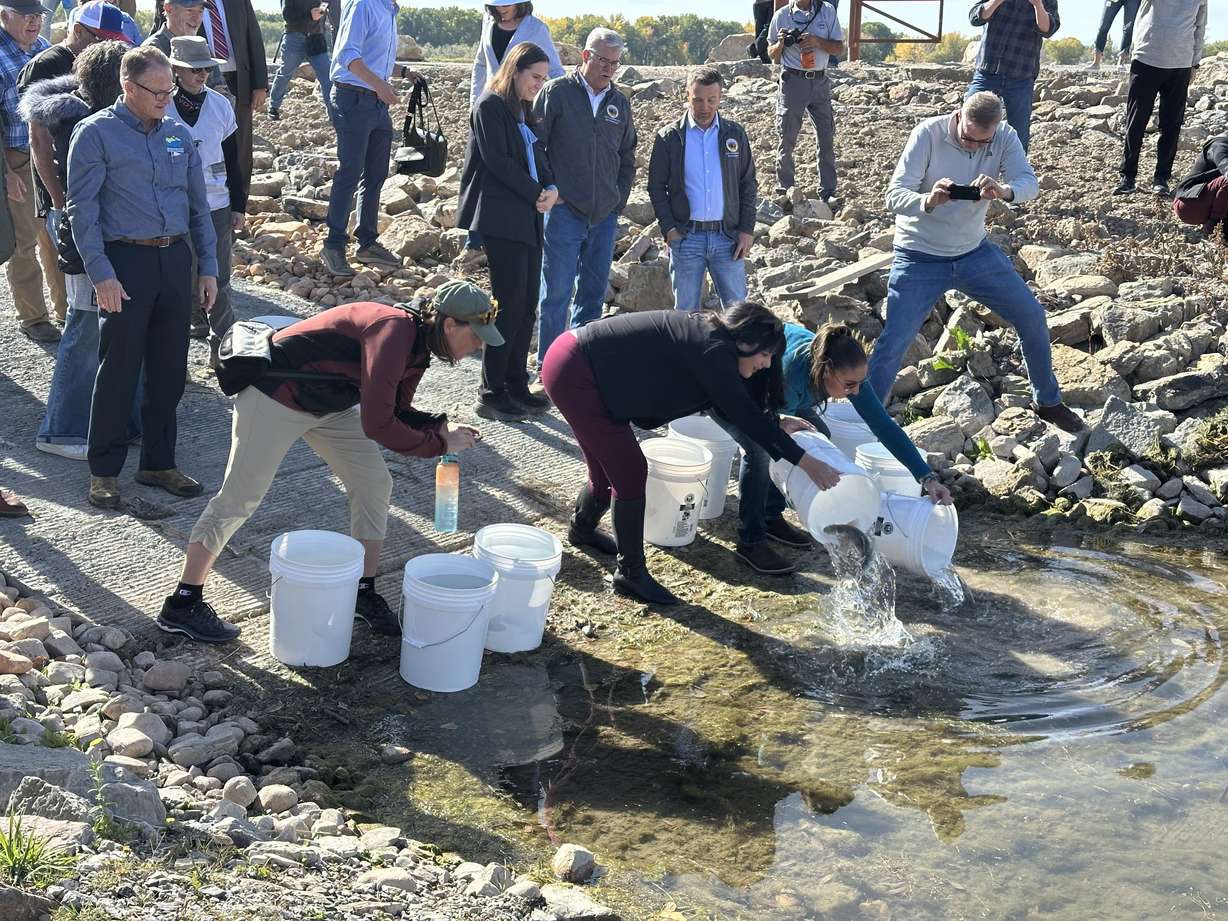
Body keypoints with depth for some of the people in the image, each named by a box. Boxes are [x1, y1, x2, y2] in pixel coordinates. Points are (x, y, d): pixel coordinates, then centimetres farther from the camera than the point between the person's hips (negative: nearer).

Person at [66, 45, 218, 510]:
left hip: (175, 258, 5)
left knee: (170, 369, 9)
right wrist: (101, 275, -14)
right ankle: (104, 470, 12)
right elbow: (82, 210, -8)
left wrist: (208, 267, 10)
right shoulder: (96, 133, -5)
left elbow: (199, 205, 15)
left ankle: (159, 463, 22)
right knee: (118, 370, 0)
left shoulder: (179, 134, 11)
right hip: (125, 261, -5)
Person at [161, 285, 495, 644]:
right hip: (276, 396, -9)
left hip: (331, 404, 10)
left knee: (375, 486, 5)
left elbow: (397, 412, 11)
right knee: (239, 498, -6)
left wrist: (440, 426, -8)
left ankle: (365, 594, 17)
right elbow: (376, 425, -35)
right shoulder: (394, 331, -31)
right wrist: (439, 444, -24)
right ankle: (181, 604, 5)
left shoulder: (419, 347, -1)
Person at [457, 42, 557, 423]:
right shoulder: (490, 106, -5)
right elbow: (496, 160, -13)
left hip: (527, 219, 9)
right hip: (501, 218, -9)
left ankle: (516, 386, 13)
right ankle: (491, 394, -4)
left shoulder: (525, 112, 21)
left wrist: (551, 188, -2)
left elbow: (537, 156, 19)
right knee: (510, 304, -10)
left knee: (527, 306, 7)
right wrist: (536, 193, -10)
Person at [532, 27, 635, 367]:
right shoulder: (556, 93, -2)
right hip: (564, 211, -5)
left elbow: (627, 157, 21)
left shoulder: (620, 102, 13)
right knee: (558, 292, -4)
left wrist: (620, 199, 12)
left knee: (594, 292, 8)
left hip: (605, 215, 5)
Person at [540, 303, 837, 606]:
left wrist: (778, 422, 7)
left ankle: (582, 530, 49)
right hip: (573, 372, -10)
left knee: (609, 471, 21)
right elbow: (746, 416, -21)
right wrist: (805, 461, -17)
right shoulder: (710, 349, -21)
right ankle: (631, 574, 6)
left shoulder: (705, 337, 7)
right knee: (630, 472, -6)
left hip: (575, 369, 10)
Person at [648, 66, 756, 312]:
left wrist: (747, 230, 1)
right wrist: (668, 228, -6)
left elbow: (748, 184, 9)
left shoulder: (735, 134, 6)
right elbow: (656, 186, 4)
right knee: (686, 310, 4)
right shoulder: (669, 137, 1)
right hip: (686, 237, -1)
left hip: (727, 236, 1)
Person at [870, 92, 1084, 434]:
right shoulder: (928, 134, -20)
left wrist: (1004, 191, -46)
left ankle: (1047, 402, 28)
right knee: (891, 344, -12)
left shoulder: (1004, 137, -10)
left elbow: (1030, 183, -22)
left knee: (1032, 317, 6)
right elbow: (894, 195, -24)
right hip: (920, 258, -4)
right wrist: (928, 201, -46)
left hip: (974, 252, 4)